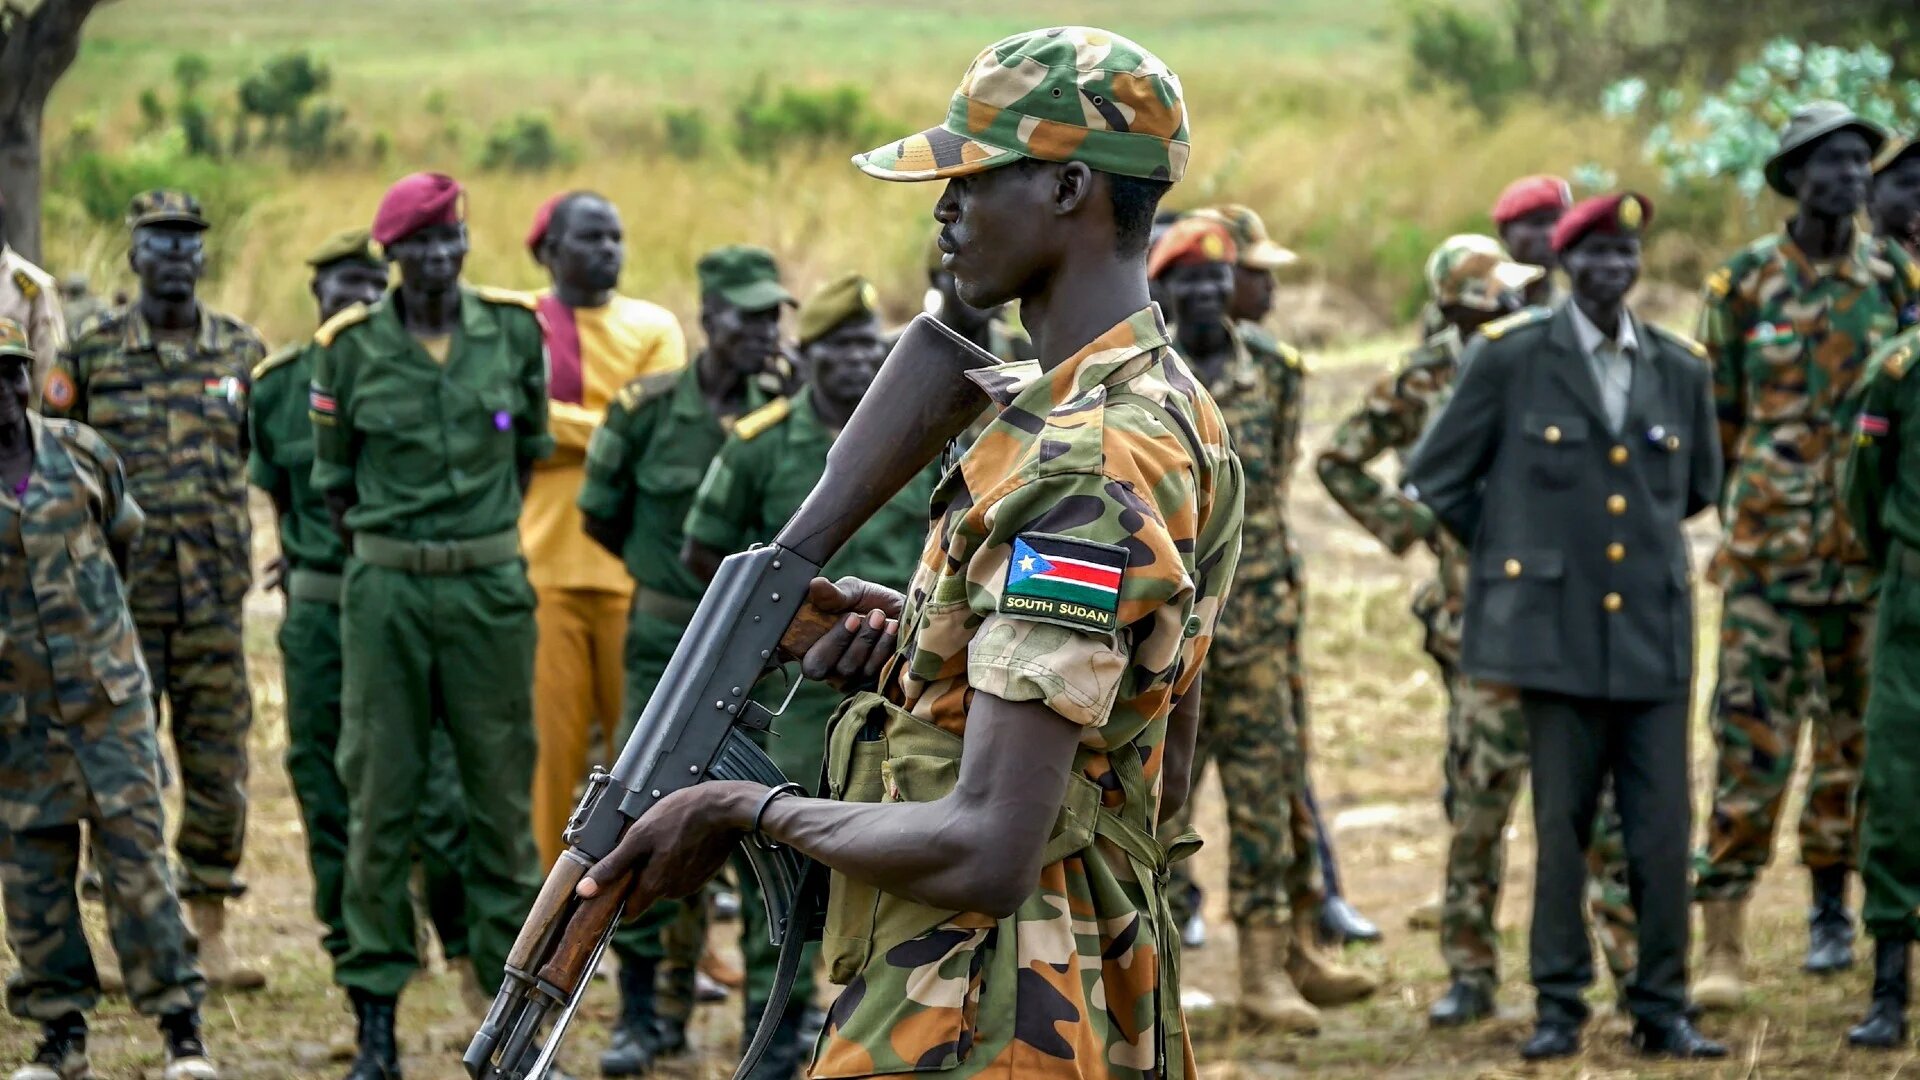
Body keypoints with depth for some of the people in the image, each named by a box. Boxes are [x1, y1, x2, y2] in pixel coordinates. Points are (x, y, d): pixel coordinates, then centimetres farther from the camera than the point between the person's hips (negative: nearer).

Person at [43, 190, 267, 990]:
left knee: (218, 769, 4)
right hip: (121, 597, -2)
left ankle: (210, 929, 12)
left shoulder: (242, 354, 7)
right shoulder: (91, 356, 1)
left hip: (214, 598, 2)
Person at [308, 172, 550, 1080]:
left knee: (501, 791, 4)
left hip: (491, 583, 1)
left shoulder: (513, 331, 1)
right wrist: (382, 549, 8)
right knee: (381, 793, 2)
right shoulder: (351, 348, -2)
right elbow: (331, 476, 8)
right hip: (386, 587, -1)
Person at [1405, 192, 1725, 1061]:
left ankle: (1661, 1009, 9)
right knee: (1562, 826, 2)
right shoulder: (1509, 357, -1)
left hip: (1655, 631, 3)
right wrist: (1510, 547, 10)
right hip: (1558, 630, -3)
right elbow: (1435, 476, 7)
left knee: (1664, 829, 1)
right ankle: (1559, 1008, 10)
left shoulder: (1680, 369, 9)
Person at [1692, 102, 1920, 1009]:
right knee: (1751, 738, -7)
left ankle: (1831, 901, 24)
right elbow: (1716, 415, 9)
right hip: (1770, 548, -2)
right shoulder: (1745, 284, 0)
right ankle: (1723, 940, -8)